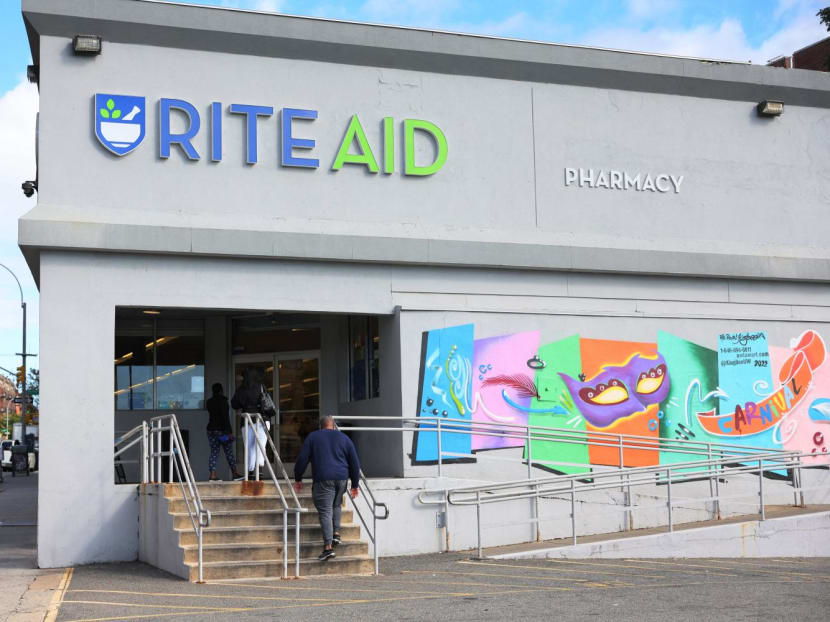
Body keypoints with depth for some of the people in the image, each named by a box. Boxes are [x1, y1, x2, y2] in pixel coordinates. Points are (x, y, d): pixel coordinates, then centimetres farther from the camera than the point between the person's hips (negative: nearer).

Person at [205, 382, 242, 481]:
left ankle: (212, 475, -7)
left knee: (214, 452, 3)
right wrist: (229, 431, -17)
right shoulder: (223, 401, -12)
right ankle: (235, 473, 8)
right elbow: (225, 417, -17)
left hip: (211, 429, 6)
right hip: (222, 430, -6)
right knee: (229, 452, 2)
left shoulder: (209, 402, 7)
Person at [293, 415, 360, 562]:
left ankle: (328, 547, -14)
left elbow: (302, 459, 4)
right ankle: (336, 533, 13)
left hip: (323, 479, -3)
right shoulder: (344, 438, 14)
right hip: (342, 478, 3)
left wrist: (298, 479, 15)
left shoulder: (312, 437, 8)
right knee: (336, 505, 26)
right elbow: (354, 463, 14)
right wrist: (355, 485, 19)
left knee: (325, 512, -6)